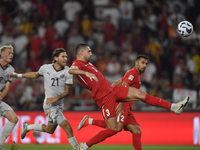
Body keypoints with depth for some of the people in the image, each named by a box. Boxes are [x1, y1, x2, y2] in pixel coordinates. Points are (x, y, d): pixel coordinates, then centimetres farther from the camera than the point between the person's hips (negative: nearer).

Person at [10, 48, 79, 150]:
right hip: (50, 105, -4)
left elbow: (67, 91, -3)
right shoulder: (45, 68, -6)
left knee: (50, 130, 21)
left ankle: (27, 127, 42)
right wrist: (18, 75, 21)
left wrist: (56, 98, -20)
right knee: (67, 128, -17)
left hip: (59, 104, 4)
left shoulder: (67, 72, -5)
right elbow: (36, 75, 17)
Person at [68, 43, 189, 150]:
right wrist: (86, 73, -51)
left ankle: (173, 107, 3)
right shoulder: (77, 64, -10)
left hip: (111, 89, 9)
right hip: (104, 97, -9)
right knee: (113, 129, -8)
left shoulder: (87, 63, 20)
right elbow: (71, 70, -36)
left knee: (140, 94, 0)